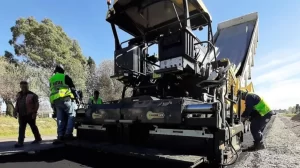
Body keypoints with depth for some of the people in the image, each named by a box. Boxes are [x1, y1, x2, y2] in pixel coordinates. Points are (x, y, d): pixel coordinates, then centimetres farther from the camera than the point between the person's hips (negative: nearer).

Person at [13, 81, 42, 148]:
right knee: (21, 128, 3)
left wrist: (34, 112, -16)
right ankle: (20, 142, 5)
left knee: (33, 127, 7)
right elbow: (17, 104, 19)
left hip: (30, 114, -5)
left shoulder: (32, 95, -8)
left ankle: (38, 138, 22)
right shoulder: (19, 95, 11)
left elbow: (36, 104, -10)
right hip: (21, 115, 5)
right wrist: (15, 112, 12)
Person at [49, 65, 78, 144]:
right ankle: (68, 134, -11)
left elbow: (53, 90, 25)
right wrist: (77, 97, 8)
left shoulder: (51, 79, 23)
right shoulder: (65, 77, 5)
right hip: (66, 99, -6)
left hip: (55, 101, 6)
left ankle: (60, 136, 3)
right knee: (71, 115, 0)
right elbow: (73, 88, 0)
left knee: (60, 119, 7)